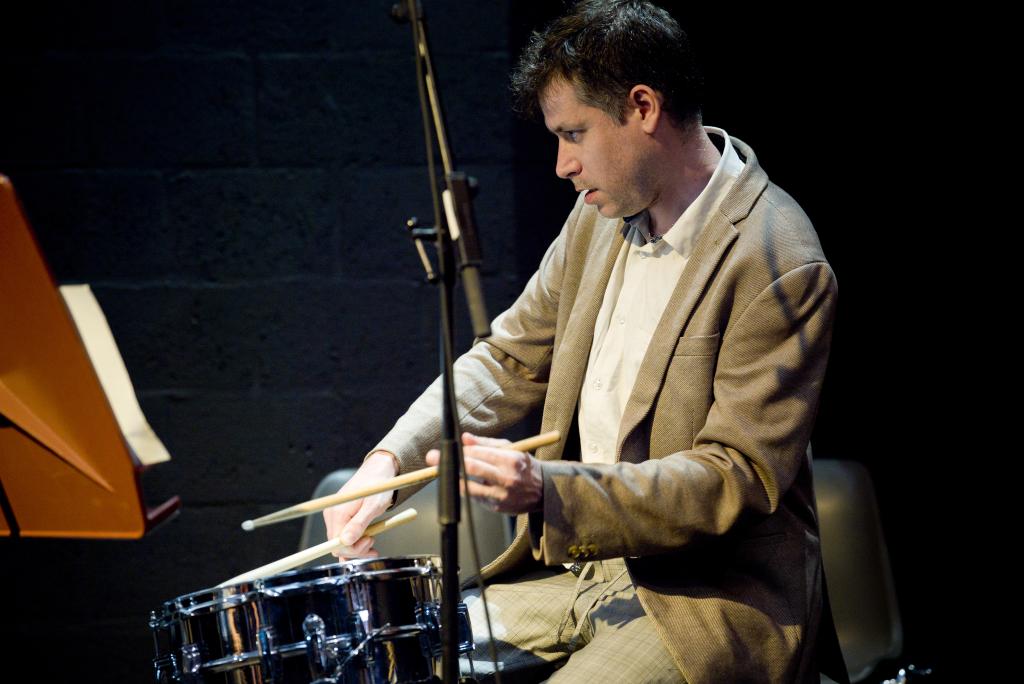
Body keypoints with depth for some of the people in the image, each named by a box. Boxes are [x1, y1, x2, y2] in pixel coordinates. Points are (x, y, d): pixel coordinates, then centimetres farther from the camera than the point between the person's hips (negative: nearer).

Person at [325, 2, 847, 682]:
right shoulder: (603, 215, 6)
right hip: (575, 569, 8)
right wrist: (393, 458, -4)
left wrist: (548, 489, -32)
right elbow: (510, 360, 13)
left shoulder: (780, 266, -19)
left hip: (714, 600, -7)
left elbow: (738, 478, -21)